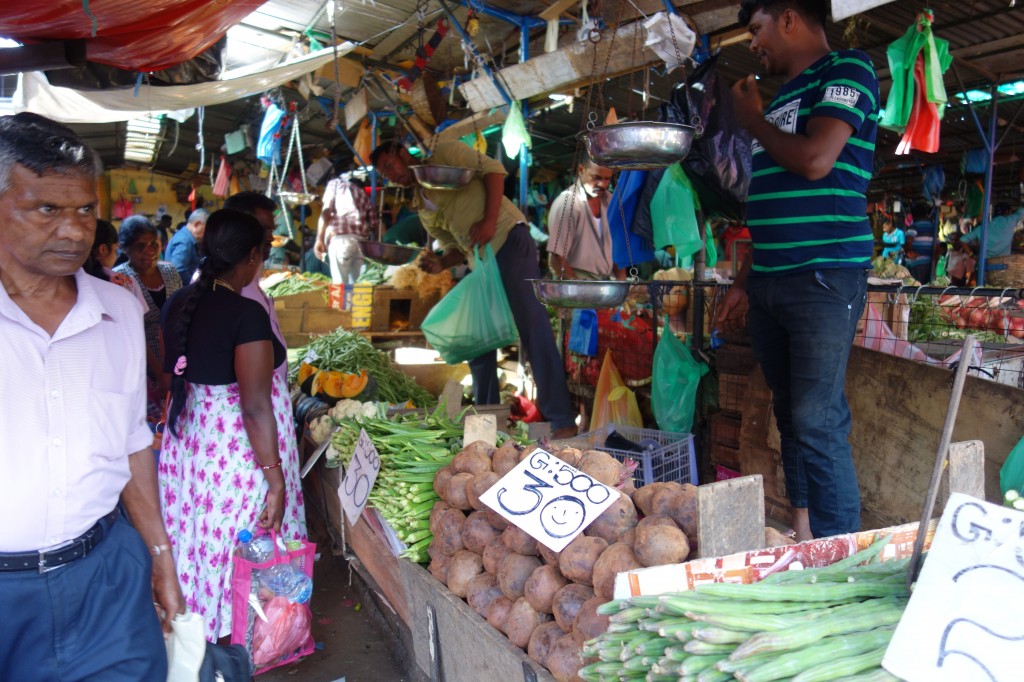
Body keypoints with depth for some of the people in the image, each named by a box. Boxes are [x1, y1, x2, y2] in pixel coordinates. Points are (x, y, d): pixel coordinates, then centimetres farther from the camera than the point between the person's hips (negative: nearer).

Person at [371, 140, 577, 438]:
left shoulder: (444, 154, 4)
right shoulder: (424, 212, 22)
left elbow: (492, 168, -5)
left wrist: (489, 219, -17)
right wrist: (440, 263, 0)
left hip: (509, 238, -9)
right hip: (481, 262, 9)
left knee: (533, 328, -13)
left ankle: (561, 419, -10)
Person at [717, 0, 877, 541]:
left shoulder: (848, 70, 0)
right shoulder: (782, 97, 22)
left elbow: (816, 160, -18)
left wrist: (753, 121, 0)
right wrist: (743, 283, 20)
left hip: (825, 277, -8)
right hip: (769, 282, 8)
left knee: (819, 423, -10)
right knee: (790, 418, 11)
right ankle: (801, 534, 20)